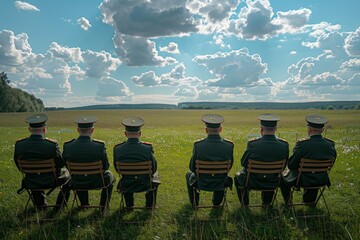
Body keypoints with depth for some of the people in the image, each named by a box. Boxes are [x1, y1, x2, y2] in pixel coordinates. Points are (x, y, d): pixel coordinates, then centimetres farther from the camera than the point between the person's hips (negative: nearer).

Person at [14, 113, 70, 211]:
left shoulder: (19, 144, -16)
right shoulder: (52, 145, -26)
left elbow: (19, 166, -1)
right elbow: (61, 164, -14)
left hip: (30, 184, 4)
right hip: (51, 182, -3)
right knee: (68, 173, 27)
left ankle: (40, 204, 48)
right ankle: (60, 205, 34)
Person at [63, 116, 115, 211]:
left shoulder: (67, 146, -18)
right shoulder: (100, 146, -25)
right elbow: (106, 166, -12)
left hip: (77, 184, 3)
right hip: (96, 183, -2)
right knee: (109, 175, 31)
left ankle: (84, 203, 50)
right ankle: (103, 206, 39)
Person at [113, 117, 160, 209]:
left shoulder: (117, 149, -17)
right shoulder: (148, 148, -22)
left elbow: (118, 169, -2)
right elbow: (154, 168, -9)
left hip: (126, 185, 2)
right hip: (145, 185, -1)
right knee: (154, 175, 33)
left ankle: (129, 204, 47)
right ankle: (149, 204, 39)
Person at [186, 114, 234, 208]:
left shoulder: (198, 145, -21)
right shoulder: (229, 145, -16)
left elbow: (192, 168, -9)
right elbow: (229, 166, -2)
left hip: (202, 184, -1)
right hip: (221, 184, 2)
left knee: (189, 175, 32)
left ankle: (194, 203, 47)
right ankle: (217, 202, 49)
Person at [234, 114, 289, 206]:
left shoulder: (252, 144, -26)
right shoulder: (284, 145, -17)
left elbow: (243, 163, -12)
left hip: (253, 182, -3)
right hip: (273, 183, 3)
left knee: (238, 176, 30)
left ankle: (245, 203, 40)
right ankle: (266, 203, 47)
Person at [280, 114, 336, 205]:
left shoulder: (302, 144, -28)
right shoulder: (330, 144, -13)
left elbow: (291, 166, -20)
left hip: (303, 180, -4)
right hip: (322, 180, 5)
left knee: (283, 175, 24)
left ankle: (288, 201, 38)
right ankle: (309, 200, 50)